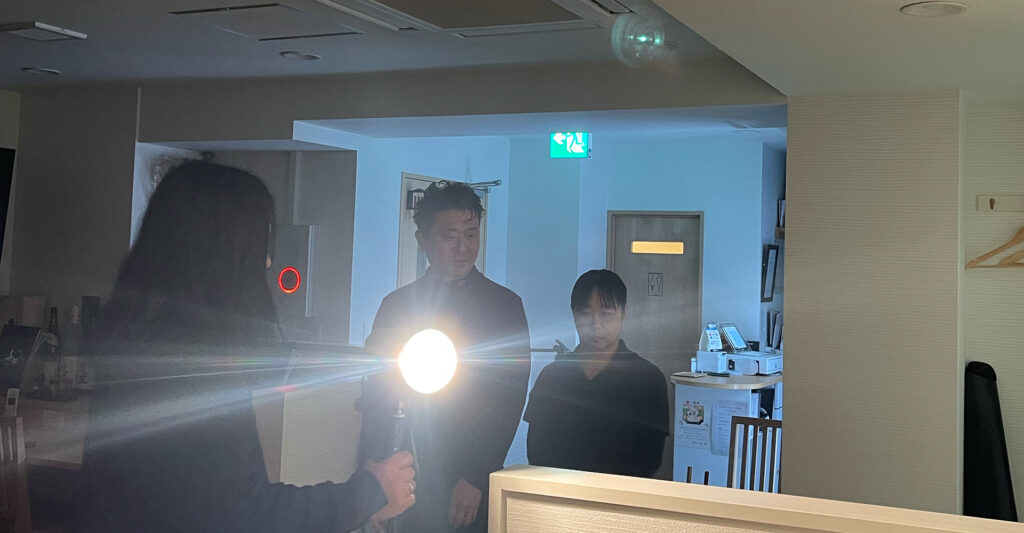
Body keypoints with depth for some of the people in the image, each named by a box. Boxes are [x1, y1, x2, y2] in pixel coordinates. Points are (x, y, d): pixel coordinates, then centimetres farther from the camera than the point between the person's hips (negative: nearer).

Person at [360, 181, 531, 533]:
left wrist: (476, 479, -11)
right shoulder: (395, 306, 6)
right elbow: (375, 398, 6)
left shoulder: (505, 305, 0)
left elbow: (510, 400, -5)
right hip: (402, 482, 2)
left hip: (473, 490, -2)